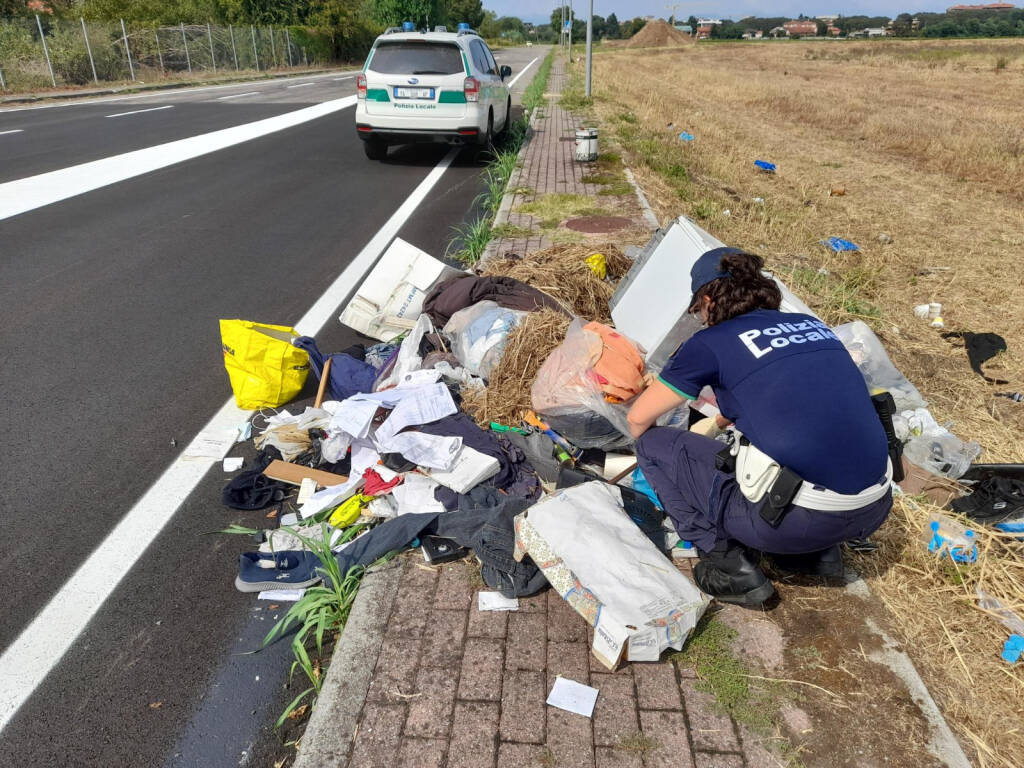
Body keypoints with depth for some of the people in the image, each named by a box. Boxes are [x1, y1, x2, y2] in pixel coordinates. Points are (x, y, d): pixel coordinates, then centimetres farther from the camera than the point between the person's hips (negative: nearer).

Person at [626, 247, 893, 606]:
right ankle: (818, 550, 23)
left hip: (801, 521, -7)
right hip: (875, 511, 7)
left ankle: (729, 565, 5)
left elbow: (639, 418, 7)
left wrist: (648, 447, 30)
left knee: (655, 445, 8)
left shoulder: (711, 342, -2)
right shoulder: (812, 326, 14)